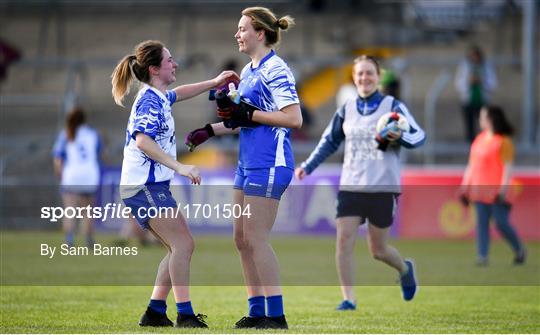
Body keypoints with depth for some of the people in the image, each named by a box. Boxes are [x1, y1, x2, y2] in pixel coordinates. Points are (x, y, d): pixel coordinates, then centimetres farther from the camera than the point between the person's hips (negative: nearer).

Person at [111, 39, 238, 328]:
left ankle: (155, 312, 10)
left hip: (152, 186, 10)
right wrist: (179, 167, -32)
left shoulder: (158, 97, 16)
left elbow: (176, 94, 40)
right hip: (145, 186, -10)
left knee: (179, 247, 10)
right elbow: (143, 141, -28)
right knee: (183, 244, -13)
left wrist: (213, 83, 35)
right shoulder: (150, 100, -14)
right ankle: (185, 314, -14)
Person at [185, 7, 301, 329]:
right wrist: (210, 130, 20)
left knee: (256, 238, -9)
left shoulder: (275, 69, -13)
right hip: (248, 163, 10)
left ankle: (276, 316, -5)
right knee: (242, 239, 10)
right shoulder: (248, 70, 16)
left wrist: (248, 114, -20)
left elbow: (294, 119, -20)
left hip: (269, 164, -10)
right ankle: (257, 312, 16)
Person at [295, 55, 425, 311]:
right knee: (344, 240, -13)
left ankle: (405, 269, 35)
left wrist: (400, 137, -24)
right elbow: (330, 141, 23)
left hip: (383, 187, -3)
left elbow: (419, 136, -3)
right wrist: (308, 166, 15)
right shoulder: (347, 109, 10)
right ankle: (349, 300, -8)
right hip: (350, 186, 3)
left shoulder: (392, 106, -1)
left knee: (378, 250, 2)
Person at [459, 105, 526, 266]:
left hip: (497, 191, -6)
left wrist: (503, 190, -19)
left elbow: (507, 167, -12)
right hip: (480, 190, 6)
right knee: (481, 222, -1)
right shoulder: (479, 139, 13)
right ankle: (482, 256, -2)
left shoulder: (504, 141, -8)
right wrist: (465, 187, 15)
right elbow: (471, 165, 18)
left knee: (501, 223, -4)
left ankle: (519, 250, 18)